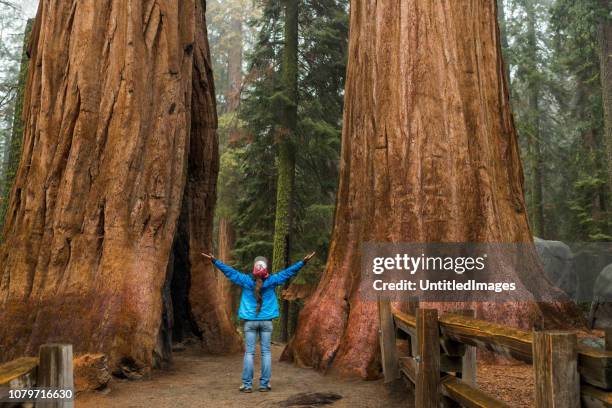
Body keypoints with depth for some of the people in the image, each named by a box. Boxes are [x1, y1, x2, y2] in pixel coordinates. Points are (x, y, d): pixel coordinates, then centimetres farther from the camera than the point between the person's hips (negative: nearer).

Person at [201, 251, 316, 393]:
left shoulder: (246, 280, -7)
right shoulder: (271, 280, -7)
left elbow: (229, 271, -3)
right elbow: (289, 271, -4)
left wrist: (214, 261, 3)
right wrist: (303, 262, 1)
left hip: (250, 321, 0)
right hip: (266, 321, 0)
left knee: (249, 352, 3)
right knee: (266, 352, 5)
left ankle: (247, 384, 3)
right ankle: (264, 384, 6)